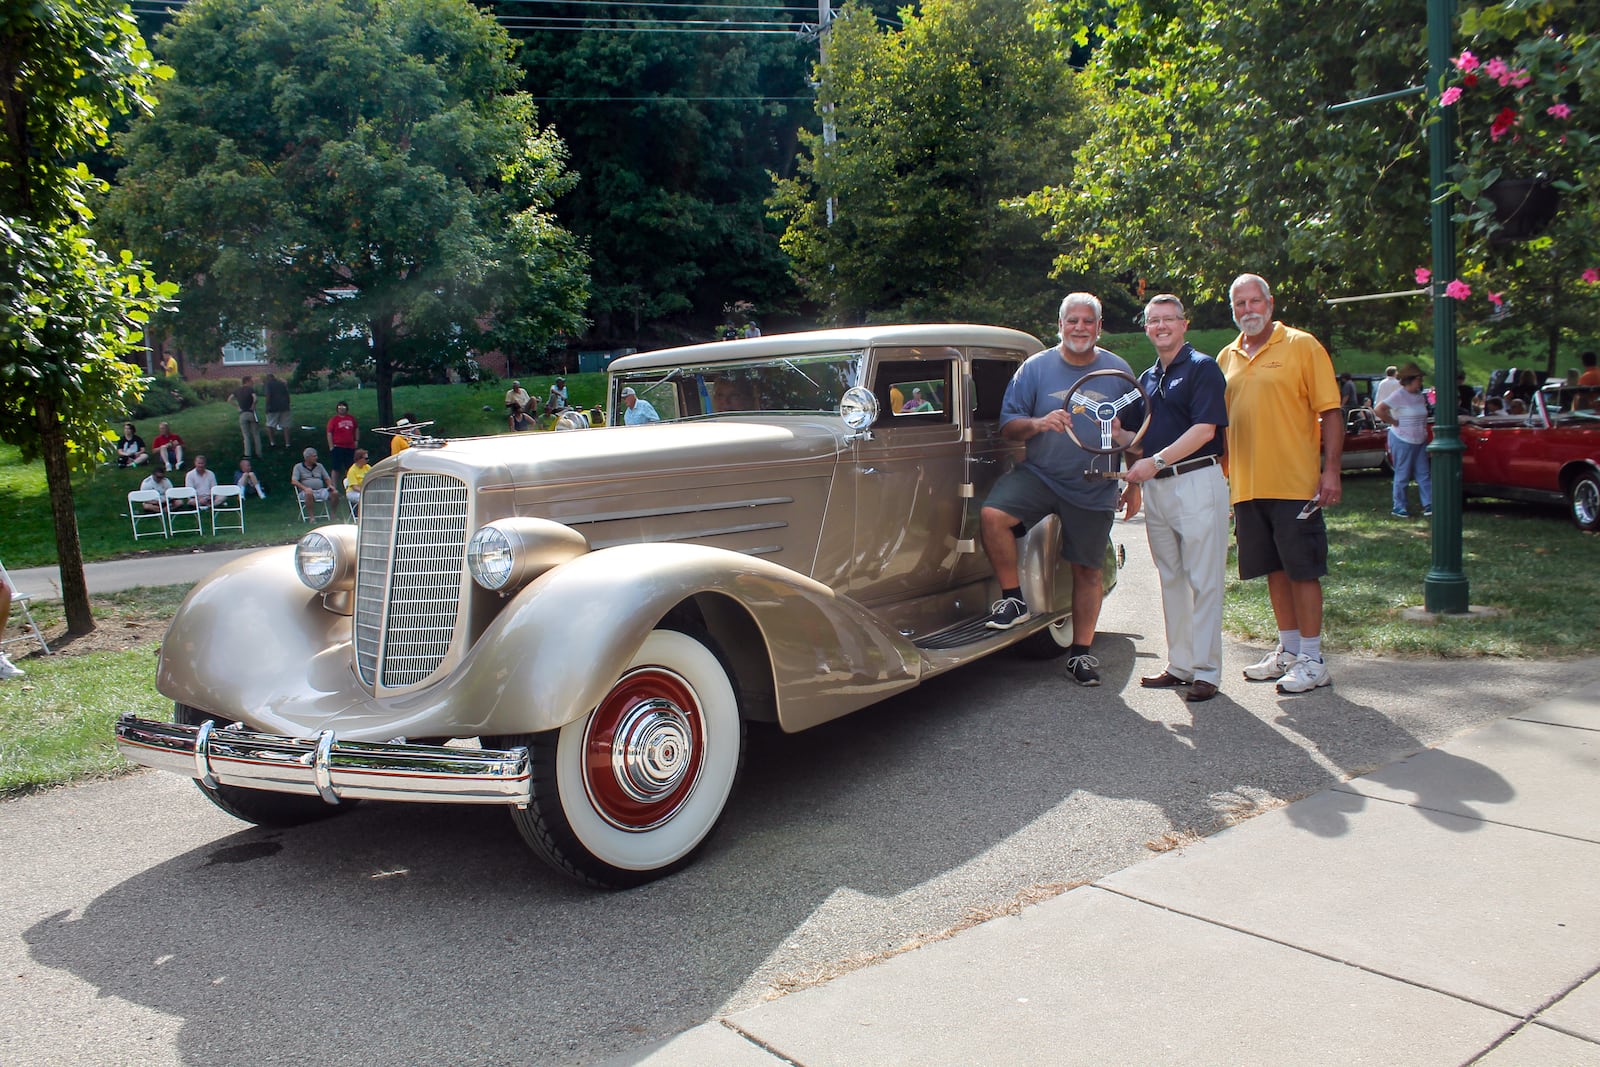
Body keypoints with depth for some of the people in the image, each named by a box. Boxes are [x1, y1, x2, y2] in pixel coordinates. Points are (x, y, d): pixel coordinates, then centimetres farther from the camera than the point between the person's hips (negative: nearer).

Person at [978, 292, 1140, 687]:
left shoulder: (1118, 371, 4)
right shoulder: (1035, 368, -1)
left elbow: (1134, 435, 11)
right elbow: (1007, 427, -3)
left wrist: (1134, 486, 9)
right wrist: (1037, 424, -23)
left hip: (1094, 487, 1)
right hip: (1039, 473, -1)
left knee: (1087, 570, 6)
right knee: (993, 514, -27)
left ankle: (1081, 652, 20)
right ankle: (1014, 599, -10)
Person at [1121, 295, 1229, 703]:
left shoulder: (1202, 368, -4)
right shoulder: (1147, 378, 18)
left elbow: (1205, 428, -14)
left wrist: (1157, 461, -21)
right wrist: (1136, 477, 5)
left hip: (1196, 482, -7)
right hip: (1155, 487, 8)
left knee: (1203, 581, -3)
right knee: (1171, 580, 11)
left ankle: (1206, 671, 1)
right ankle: (1179, 665, 19)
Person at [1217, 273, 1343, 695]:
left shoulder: (1302, 346, -2)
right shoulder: (1227, 358, 13)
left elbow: (1329, 411, -5)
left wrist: (1331, 469, -12)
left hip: (1295, 482, -5)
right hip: (1246, 485, 5)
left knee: (1303, 570, -1)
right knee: (1275, 569, 13)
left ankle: (1312, 660, 7)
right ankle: (1287, 649, 24)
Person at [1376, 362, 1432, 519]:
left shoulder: (1419, 395, 10)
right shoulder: (1399, 395, -13)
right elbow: (1379, 410, -23)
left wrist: (1424, 432, 13)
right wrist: (1394, 422, -16)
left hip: (1420, 441, 7)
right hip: (1402, 441, -7)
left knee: (1424, 474, 6)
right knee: (1402, 475, -1)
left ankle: (1428, 505, 9)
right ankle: (1398, 508, 7)